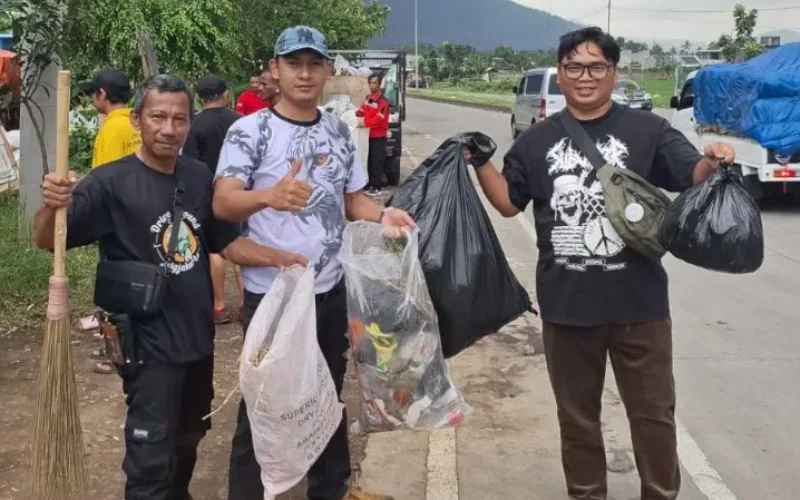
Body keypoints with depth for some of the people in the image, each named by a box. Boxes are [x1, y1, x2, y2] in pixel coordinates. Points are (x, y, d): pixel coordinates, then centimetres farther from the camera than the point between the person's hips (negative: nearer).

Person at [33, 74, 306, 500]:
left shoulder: (199, 177, 0)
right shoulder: (111, 182, -16)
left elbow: (226, 242, 8)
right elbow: (46, 241, -19)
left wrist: (276, 257, -6)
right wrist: (51, 207, -40)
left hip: (198, 337, 6)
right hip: (149, 344, -6)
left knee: (188, 439, 26)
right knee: (151, 460, -1)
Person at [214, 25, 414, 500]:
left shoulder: (338, 131, 5)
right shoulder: (249, 131, -12)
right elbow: (222, 203, -25)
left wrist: (384, 215, -7)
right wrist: (268, 196, -46)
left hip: (331, 288, 6)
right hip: (272, 293, -5)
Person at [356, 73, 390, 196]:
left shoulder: (382, 101, -16)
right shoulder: (368, 98, 12)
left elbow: (379, 119, -23)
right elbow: (362, 111, 19)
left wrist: (365, 123, -29)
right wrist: (354, 114, -1)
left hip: (378, 136, -8)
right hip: (368, 134, 8)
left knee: (377, 162, -5)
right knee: (368, 160, 13)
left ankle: (376, 187, -2)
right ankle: (369, 184, 22)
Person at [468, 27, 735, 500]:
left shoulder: (647, 130, -1)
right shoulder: (538, 140, 7)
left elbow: (692, 177, -8)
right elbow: (509, 202, 12)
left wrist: (711, 161, -30)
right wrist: (479, 163, -3)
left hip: (638, 302, -2)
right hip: (566, 303, 2)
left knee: (653, 412, 12)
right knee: (577, 414, 17)